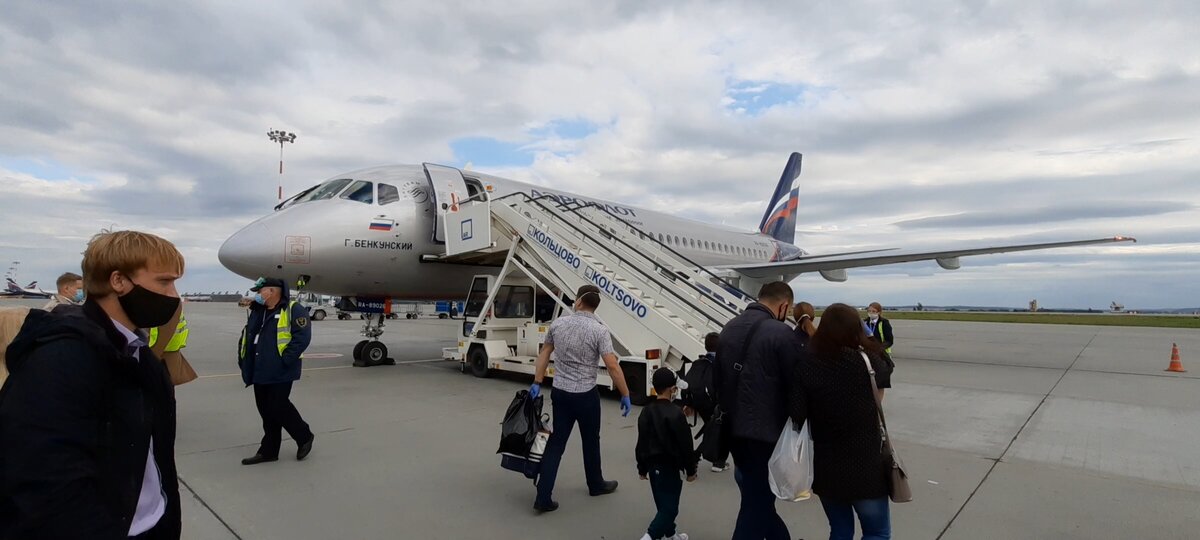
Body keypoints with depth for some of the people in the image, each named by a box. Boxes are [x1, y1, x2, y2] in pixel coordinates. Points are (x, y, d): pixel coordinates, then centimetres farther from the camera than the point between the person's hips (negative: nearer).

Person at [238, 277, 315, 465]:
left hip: (280, 373, -8)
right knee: (266, 411, 13)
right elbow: (246, 337, 22)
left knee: (278, 408, -6)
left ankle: (304, 437, 16)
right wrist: (243, 361, 10)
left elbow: (302, 337, -20)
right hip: (260, 372, 8)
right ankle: (268, 450, 22)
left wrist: (284, 361, -22)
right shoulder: (257, 312, 15)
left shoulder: (294, 310, -11)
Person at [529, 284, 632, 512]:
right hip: (586, 395, -3)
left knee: (556, 442, 8)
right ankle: (596, 484, 37)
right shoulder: (599, 330, -15)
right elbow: (613, 366, -20)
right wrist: (625, 395, -11)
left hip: (560, 393, 3)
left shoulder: (558, 324, -1)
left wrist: (537, 382, 15)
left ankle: (543, 497, 4)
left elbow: (544, 353, 7)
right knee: (591, 441, 17)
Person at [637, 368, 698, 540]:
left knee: (664, 504, 21)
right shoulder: (675, 413, -19)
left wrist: (642, 468, 15)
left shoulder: (646, 411, 1)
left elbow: (642, 443, 7)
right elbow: (685, 444, -14)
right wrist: (690, 470, -4)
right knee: (669, 507, 0)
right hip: (670, 466, -7)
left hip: (653, 465, 7)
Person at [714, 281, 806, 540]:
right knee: (756, 505, 4)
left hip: (733, 429, 8)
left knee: (757, 497, 24)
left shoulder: (730, 328, 7)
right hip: (764, 432, -8)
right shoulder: (781, 332, -17)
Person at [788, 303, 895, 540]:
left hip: (825, 468, 2)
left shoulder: (805, 368, -13)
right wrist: (864, 340, 13)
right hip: (865, 467, -2)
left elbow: (796, 415, -17)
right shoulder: (867, 363, -13)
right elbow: (886, 367, 10)